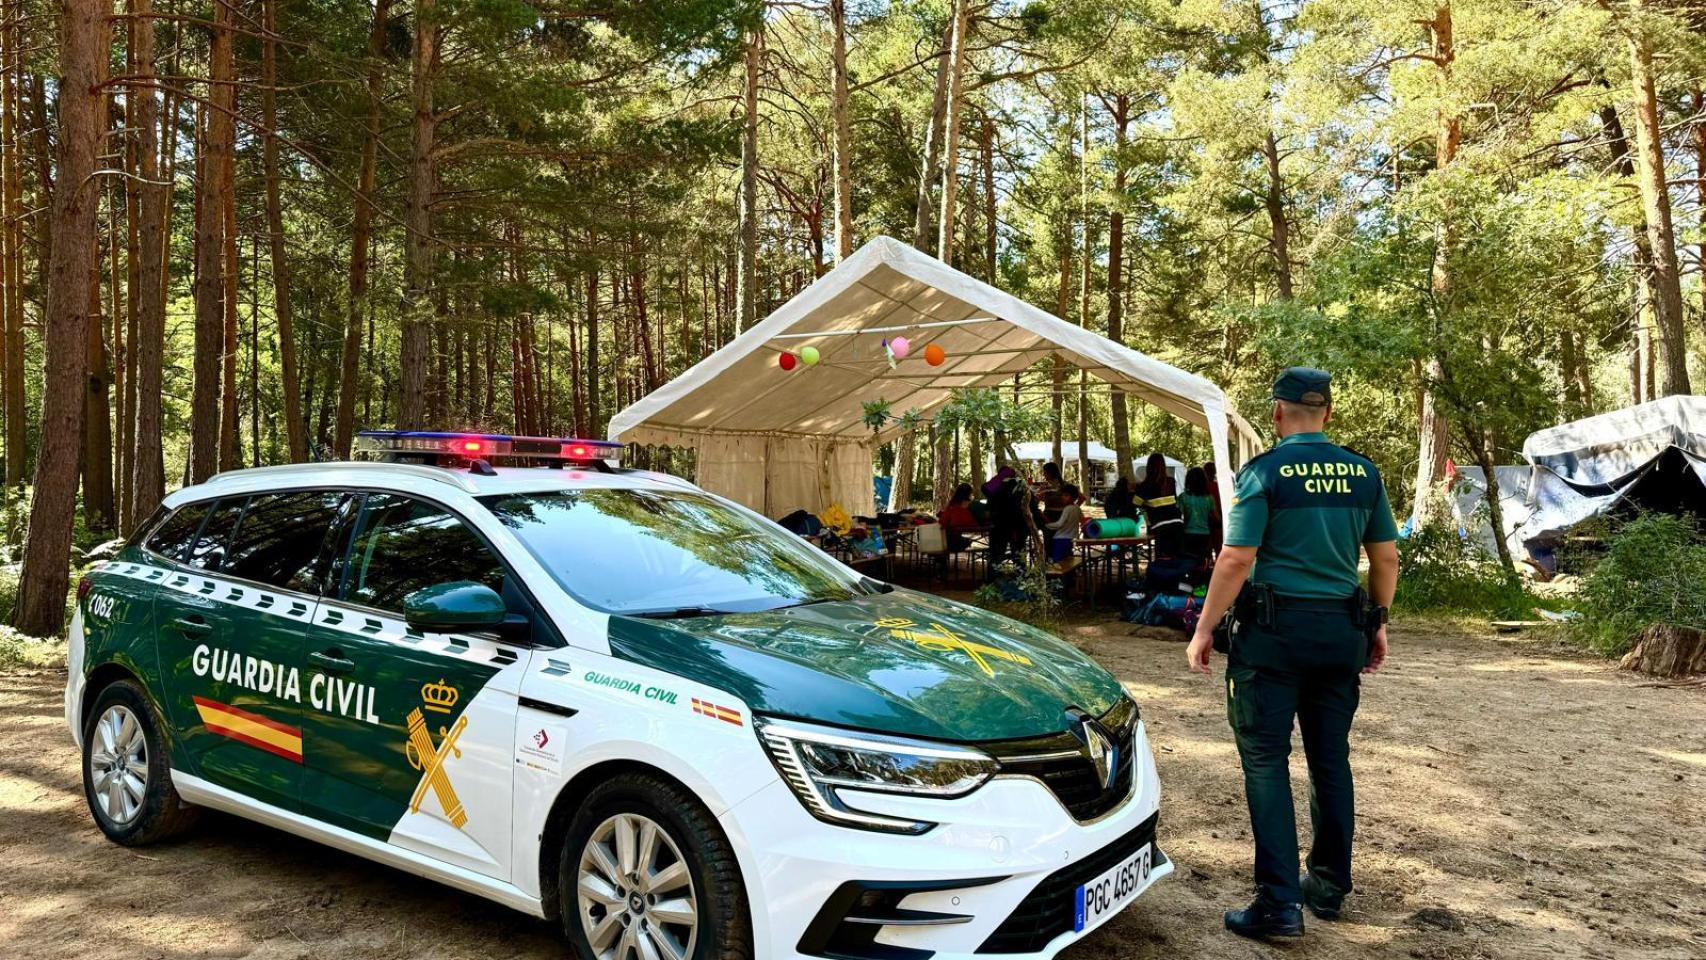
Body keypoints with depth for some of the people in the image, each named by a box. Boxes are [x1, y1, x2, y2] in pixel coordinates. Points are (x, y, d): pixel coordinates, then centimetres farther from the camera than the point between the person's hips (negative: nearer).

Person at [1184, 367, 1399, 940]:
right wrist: (1377, 623, 20)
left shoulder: (1265, 471, -10)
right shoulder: (1363, 473, 5)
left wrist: (1204, 630, -8)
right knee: (1331, 760, 16)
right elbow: (1386, 558, 8)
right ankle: (1329, 887, 27)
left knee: (1266, 760, 0)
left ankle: (1279, 903, -2)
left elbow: (1236, 560, -15)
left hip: (1274, 633, -5)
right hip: (1342, 633, 5)